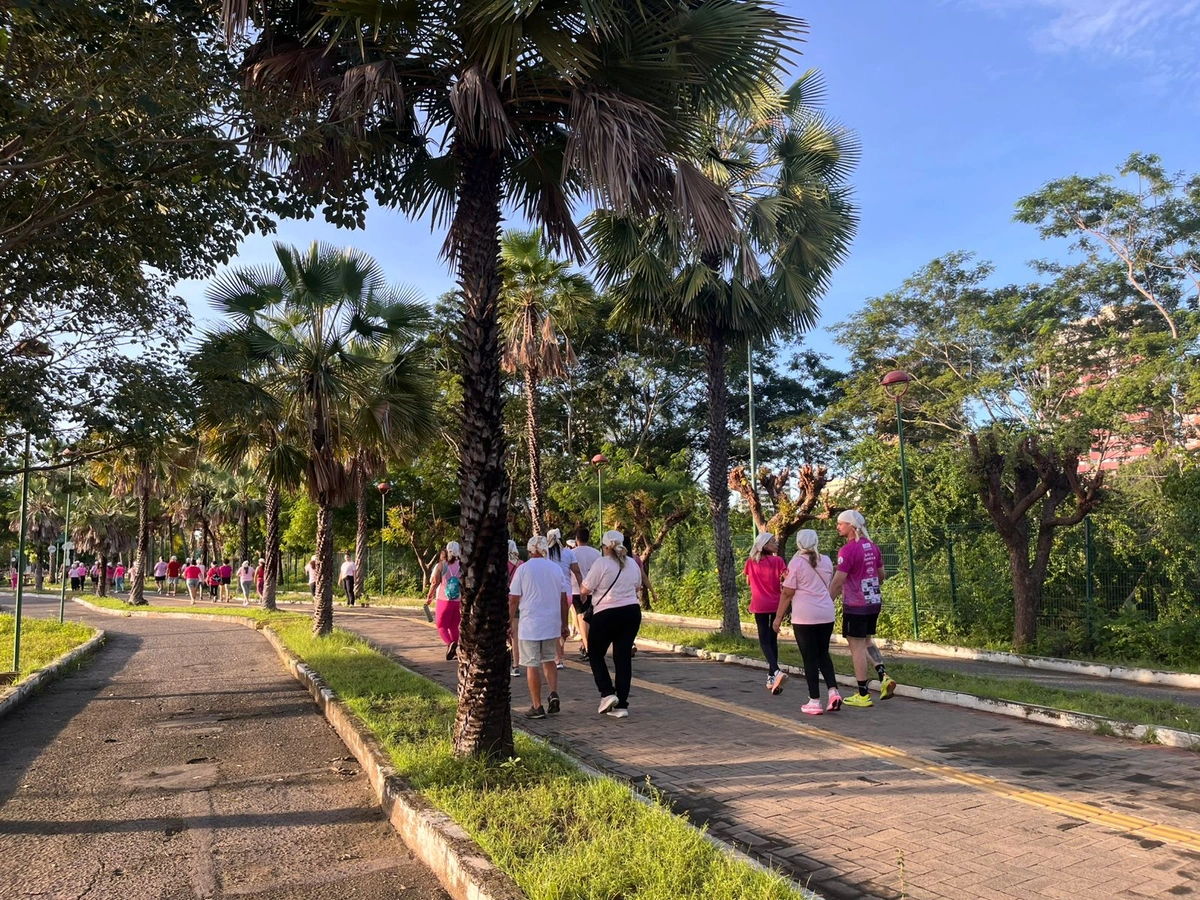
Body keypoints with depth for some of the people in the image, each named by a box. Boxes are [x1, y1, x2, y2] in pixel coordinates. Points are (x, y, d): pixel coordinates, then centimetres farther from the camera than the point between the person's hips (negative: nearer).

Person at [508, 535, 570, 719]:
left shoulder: (523, 569, -7)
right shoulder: (556, 568, 3)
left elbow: (513, 600, -6)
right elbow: (563, 599, 6)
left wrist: (510, 622, 5)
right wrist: (564, 624, 14)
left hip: (529, 624, -4)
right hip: (552, 624, 4)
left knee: (532, 665, 4)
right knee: (549, 660, 21)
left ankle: (537, 707, 8)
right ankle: (554, 694, 3)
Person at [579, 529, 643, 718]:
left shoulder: (601, 563, -12)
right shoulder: (632, 564, 7)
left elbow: (584, 590, -9)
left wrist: (586, 577, 10)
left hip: (606, 615, -5)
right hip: (632, 612, 5)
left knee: (595, 654, 13)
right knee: (623, 657, 8)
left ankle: (607, 693, 0)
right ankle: (621, 705, 8)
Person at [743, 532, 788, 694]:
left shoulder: (751, 562, 3)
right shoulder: (777, 561, -6)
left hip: (759, 605, 0)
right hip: (776, 604, 0)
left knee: (764, 640, 0)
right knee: (773, 639, 12)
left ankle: (776, 672, -24)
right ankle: (771, 678, 15)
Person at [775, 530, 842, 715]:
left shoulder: (796, 562, -9)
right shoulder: (826, 561, 7)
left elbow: (787, 594, -9)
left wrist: (778, 618, -2)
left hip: (804, 616, -5)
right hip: (826, 614, 5)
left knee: (810, 658, 2)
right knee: (823, 653, 18)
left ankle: (814, 701, 5)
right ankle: (834, 691, 4)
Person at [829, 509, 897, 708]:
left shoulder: (847, 550, -18)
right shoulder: (872, 547, 7)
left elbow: (838, 581, -18)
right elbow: (881, 575, 16)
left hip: (855, 606, -8)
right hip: (874, 602, 8)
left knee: (857, 647, 0)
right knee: (867, 641, 23)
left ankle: (863, 696, 6)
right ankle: (883, 675, 6)